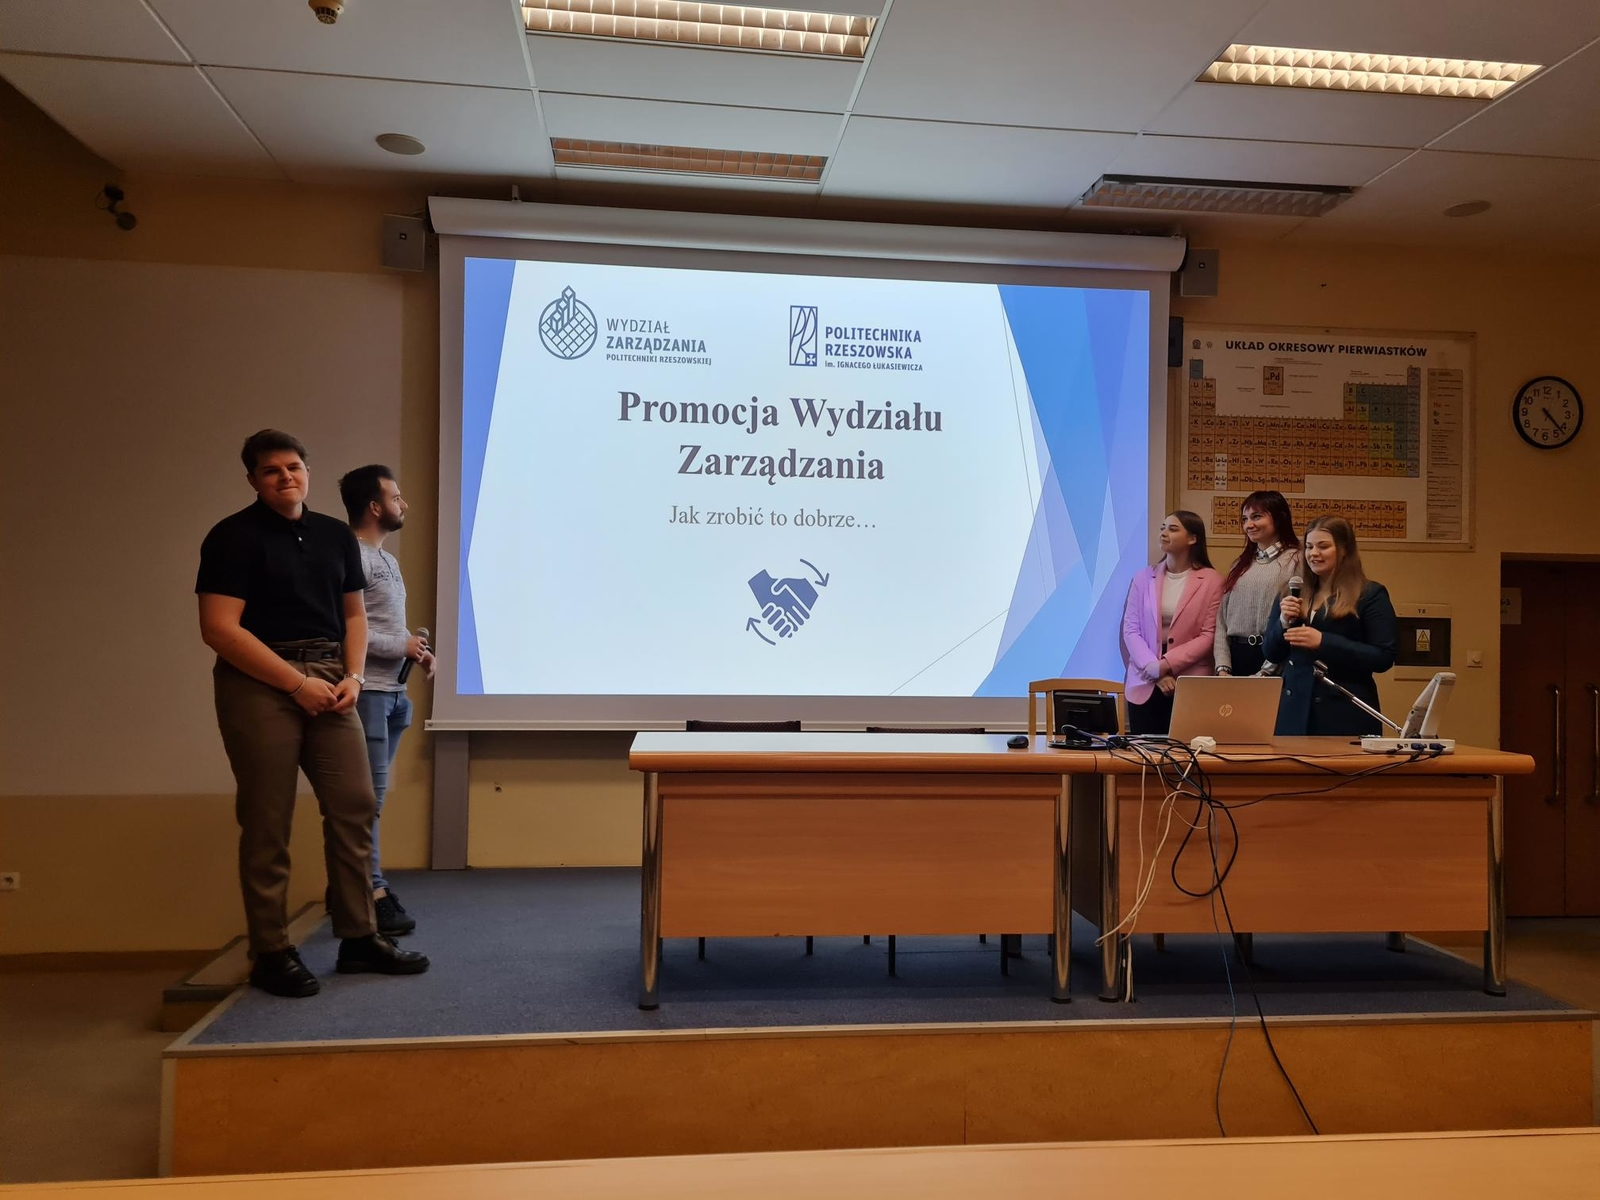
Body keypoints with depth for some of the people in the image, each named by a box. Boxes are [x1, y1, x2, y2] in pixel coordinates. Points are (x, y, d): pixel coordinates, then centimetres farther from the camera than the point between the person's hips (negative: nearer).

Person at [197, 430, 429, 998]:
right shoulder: (234, 537, -4)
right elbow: (219, 629, -12)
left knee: (355, 807, 4)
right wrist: (297, 683, -15)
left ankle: (359, 938, 17)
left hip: (328, 682, 6)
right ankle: (271, 953, 13)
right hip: (259, 686, -5)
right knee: (267, 823, 1)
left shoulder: (336, 536, 13)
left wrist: (352, 676, 0)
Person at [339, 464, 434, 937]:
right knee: (368, 795, -5)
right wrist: (400, 646, -14)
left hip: (392, 691, 9)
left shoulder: (386, 559, 18)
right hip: (367, 691, -9)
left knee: (370, 795, 13)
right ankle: (371, 895, 1)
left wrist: (416, 650, 5)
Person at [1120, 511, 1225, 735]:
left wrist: (1166, 664, -13)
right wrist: (1154, 670, -10)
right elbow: (1130, 630, 2)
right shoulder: (1144, 578, 8)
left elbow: (1208, 636, -5)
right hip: (1145, 685, 2)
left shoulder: (1211, 581, 0)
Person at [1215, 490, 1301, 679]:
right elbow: (1222, 617, 8)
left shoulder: (1296, 560, -4)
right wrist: (1222, 666, -3)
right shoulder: (1241, 563, 15)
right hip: (1236, 655, 5)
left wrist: (1266, 671, -16)